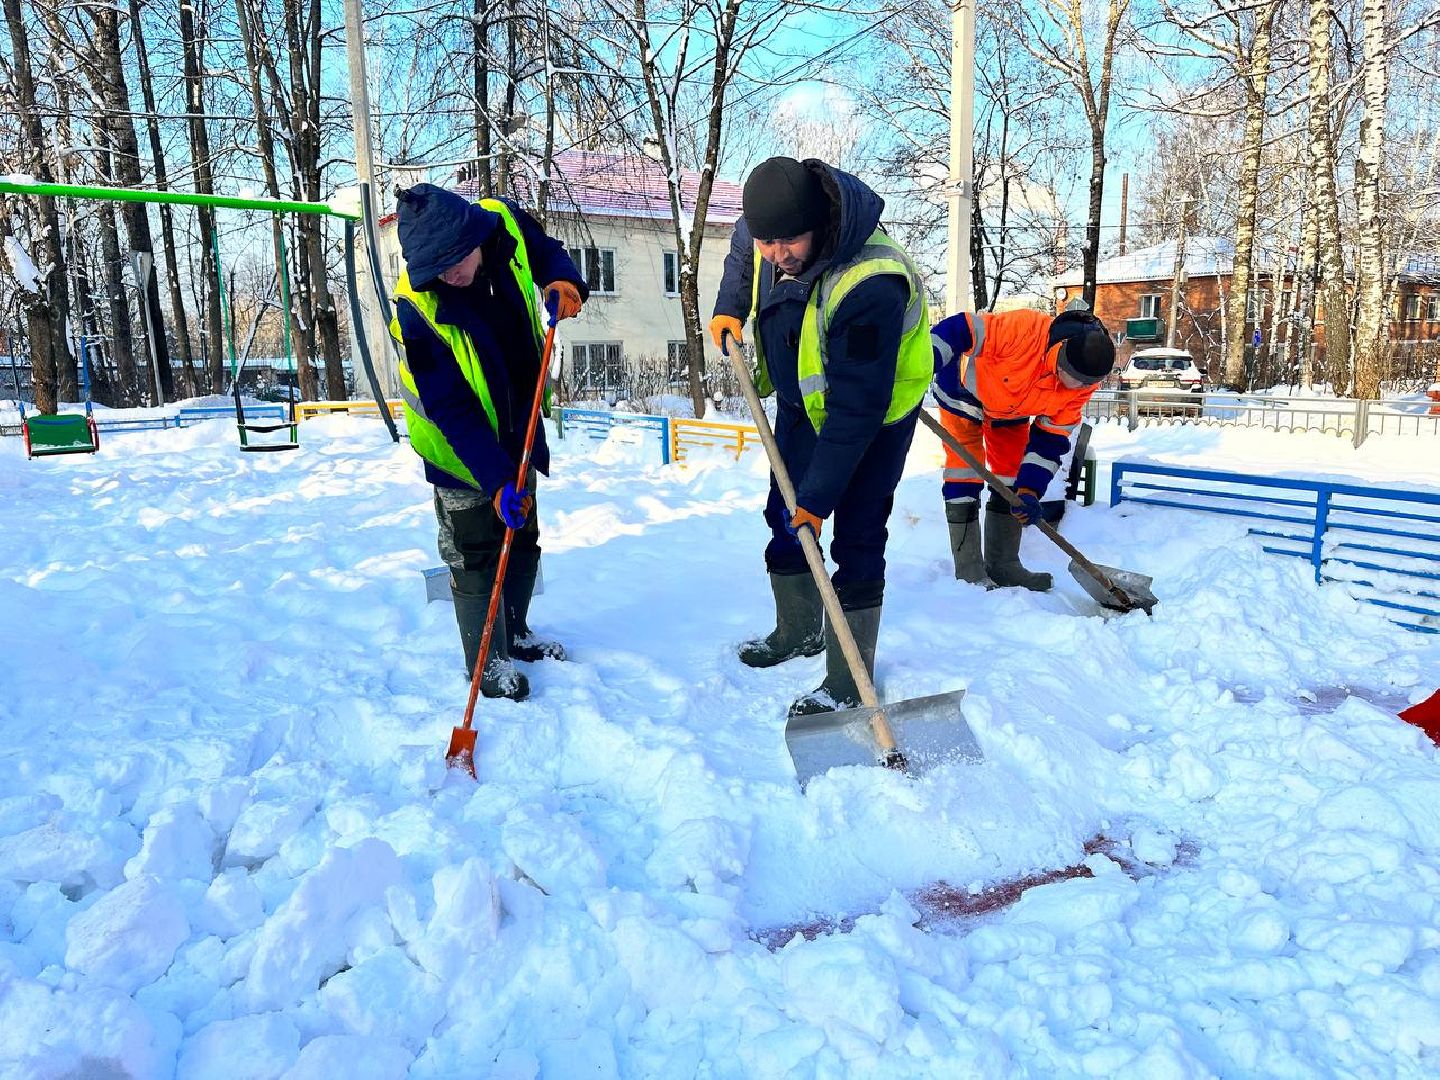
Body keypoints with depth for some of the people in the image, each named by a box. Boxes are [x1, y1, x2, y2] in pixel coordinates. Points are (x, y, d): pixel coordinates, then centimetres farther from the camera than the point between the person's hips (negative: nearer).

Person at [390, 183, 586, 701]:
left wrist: (565, 281, -18)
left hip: (520, 424, 6)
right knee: (475, 554, 0)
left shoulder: (505, 222, -19)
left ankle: (514, 634, 38)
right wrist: (496, 480, -34)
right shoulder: (416, 307, -30)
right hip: (459, 443, -5)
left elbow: (548, 253, 5)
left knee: (524, 538, 17)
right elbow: (451, 411, -29)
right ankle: (487, 662, 20)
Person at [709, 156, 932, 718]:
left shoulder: (868, 286, -39)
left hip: (876, 413, -8)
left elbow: (856, 408, -36)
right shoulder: (766, 227, -15)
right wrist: (729, 309, -2)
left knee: (856, 543, -10)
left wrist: (818, 496, -33)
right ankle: (798, 630, 35)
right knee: (784, 517, 15)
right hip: (801, 401, 8)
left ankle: (847, 685, 0)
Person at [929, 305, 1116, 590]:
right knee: (964, 477, -11)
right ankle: (968, 570, -7)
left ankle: (1003, 563, 14)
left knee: (1012, 479, 4)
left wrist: (1030, 490, -20)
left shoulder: (1083, 384, -19)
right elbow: (960, 330, -35)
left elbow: (1051, 438, -13)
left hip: (1011, 412, 6)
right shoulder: (1023, 329, -39)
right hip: (964, 392, -6)